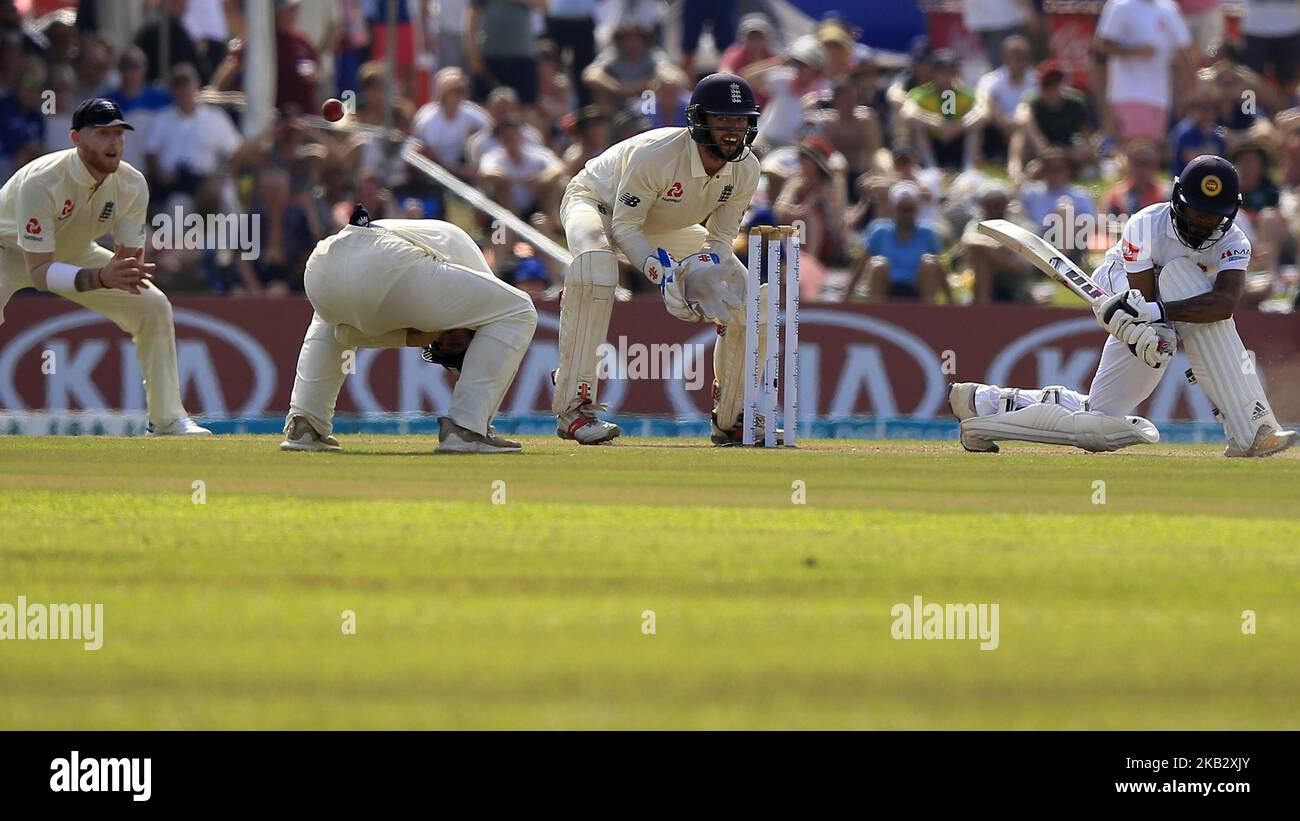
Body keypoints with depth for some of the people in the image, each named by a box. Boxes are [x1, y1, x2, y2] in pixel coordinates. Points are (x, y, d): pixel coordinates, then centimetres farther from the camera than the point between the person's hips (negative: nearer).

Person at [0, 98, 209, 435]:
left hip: (74, 253, 5)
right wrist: (100, 278, -55)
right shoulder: (40, 182, -38)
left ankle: (167, 417, 7)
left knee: (154, 306, -5)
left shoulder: (131, 185, -20)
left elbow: (130, 257, -16)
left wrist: (130, 274, -42)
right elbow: (39, 273, -40)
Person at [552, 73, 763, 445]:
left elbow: (721, 236, -10)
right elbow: (624, 226, -31)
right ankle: (575, 410, -38)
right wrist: (661, 271, -46)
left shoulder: (746, 169, -20)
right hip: (596, 202, -6)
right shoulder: (655, 153, -39)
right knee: (595, 262, -40)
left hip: (666, 227, 6)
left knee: (742, 290, -6)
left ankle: (732, 419, 11)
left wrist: (706, 268, -33)